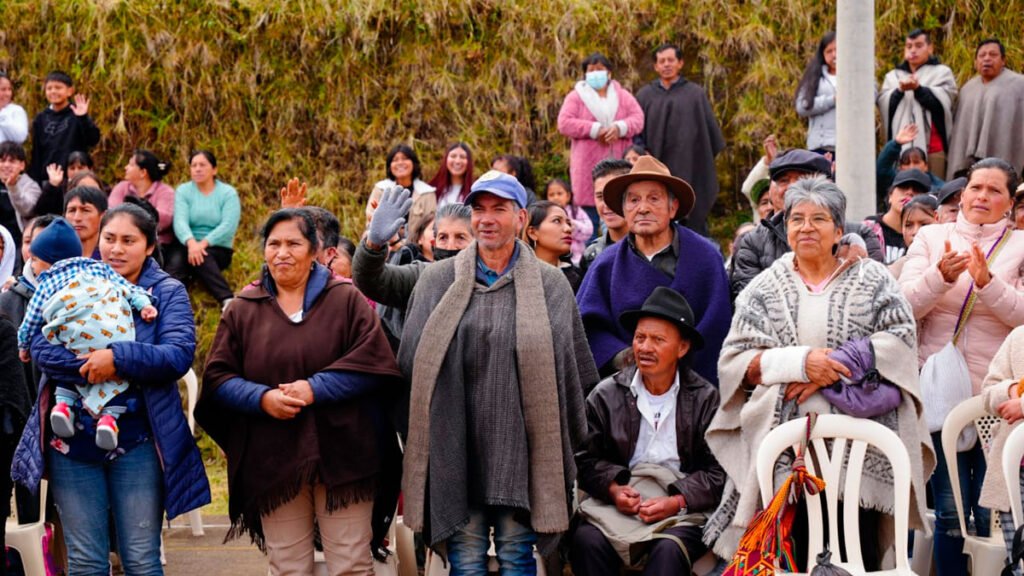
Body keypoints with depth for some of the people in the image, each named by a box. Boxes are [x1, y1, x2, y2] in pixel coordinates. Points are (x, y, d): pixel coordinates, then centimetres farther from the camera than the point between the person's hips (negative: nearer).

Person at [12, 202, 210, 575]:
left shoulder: (168, 292, 2)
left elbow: (180, 354, -13)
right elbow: (41, 346, -6)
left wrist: (119, 359, -25)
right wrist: (92, 368, -21)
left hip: (137, 443, -2)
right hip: (72, 442, 2)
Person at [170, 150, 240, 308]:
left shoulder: (228, 193, 1)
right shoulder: (183, 191, 6)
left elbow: (228, 226, -13)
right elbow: (180, 221, -11)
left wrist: (203, 243, -28)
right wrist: (191, 242, -32)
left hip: (218, 249, -1)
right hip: (187, 245, 2)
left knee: (201, 257, -35)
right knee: (176, 259, -32)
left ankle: (228, 301, -48)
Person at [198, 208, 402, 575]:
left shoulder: (346, 300, 4)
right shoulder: (243, 310, 10)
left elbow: (375, 363, -6)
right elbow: (217, 378, 6)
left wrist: (315, 389, -16)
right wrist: (262, 398, -13)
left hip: (341, 456, -2)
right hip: (273, 462, 2)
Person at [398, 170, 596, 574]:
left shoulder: (551, 286, 5)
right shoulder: (437, 281, 7)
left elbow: (575, 373, 8)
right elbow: (411, 363, 11)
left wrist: (570, 447, 8)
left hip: (521, 447, 0)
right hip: (457, 448, 1)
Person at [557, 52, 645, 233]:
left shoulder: (623, 96, 17)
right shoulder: (576, 96, 9)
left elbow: (637, 119, 4)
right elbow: (564, 123, -4)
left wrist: (619, 128, -16)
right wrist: (595, 130, -12)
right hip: (588, 166, -2)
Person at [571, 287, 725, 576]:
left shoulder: (706, 399, 3)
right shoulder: (606, 395, 9)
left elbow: (718, 472, -1)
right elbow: (587, 459, 10)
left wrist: (676, 502, -15)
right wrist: (613, 488, -10)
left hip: (683, 511, -2)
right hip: (617, 507, 2)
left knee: (669, 550, -35)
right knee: (587, 541, -30)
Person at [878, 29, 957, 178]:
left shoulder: (941, 72, 12)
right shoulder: (893, 76, 20)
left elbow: (942, 101, -6)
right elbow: (883, 104, 3)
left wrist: (918, 88, -20)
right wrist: (899, 91, -16)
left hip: (932, 147, -2)